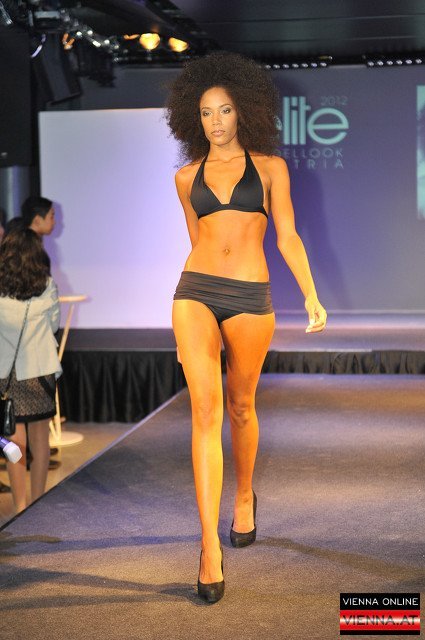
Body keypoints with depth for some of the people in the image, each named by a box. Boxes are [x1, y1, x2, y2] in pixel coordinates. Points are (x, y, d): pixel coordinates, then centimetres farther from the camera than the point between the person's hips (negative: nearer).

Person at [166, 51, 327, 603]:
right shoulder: (187, 176, 11)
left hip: (250, 299, 0)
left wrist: (311, 296, -3)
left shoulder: (269, 166, 6)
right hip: (196, 292, 1)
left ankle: (244, 497, 43)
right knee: (205, 409, -14)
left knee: (240, 406, 14)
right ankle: (211, 548, -17)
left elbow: (287, 236, 5)